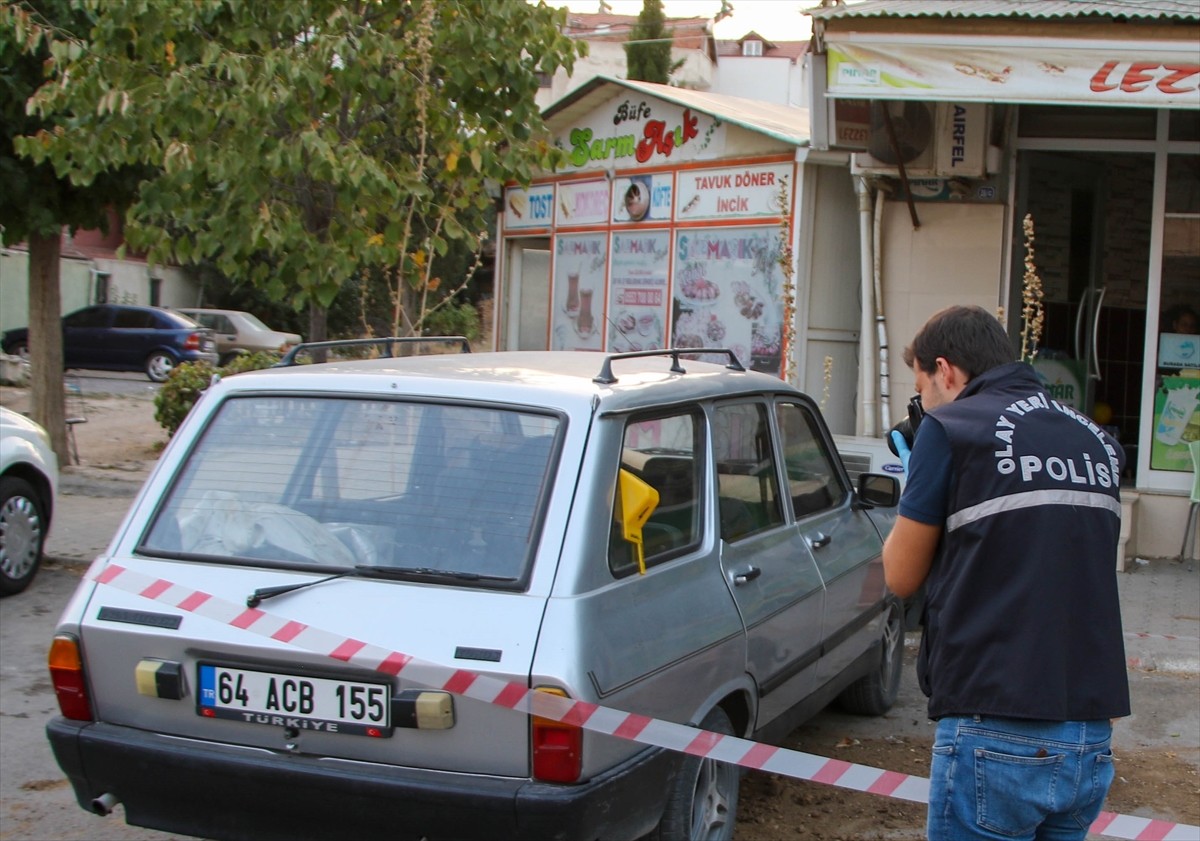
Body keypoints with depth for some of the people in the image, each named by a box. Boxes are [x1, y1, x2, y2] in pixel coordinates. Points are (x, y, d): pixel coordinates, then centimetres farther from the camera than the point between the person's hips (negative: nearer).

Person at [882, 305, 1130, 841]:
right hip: (1092, 740, 6)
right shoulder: (1100, 443, 11)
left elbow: (901, 576, 2)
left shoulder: (950, 428, -5)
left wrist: (917, 491, 19)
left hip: (998, 734, -6)